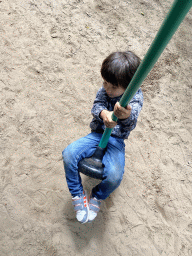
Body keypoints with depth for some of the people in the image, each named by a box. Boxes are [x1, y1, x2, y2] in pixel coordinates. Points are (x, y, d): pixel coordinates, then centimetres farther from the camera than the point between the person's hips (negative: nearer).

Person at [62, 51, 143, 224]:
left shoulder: (135, 98, -13)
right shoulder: (104, 90, 1)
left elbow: (130, 124, -29)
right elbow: (96, 106, -12)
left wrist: (126, 116, -56)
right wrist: (103, 113, -38)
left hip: (116, 141, -3)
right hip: (97, 135, 4)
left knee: (115, 175, -29)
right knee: (69, 154, -20)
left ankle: (97, 198, 7)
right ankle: (78, 195, 1)